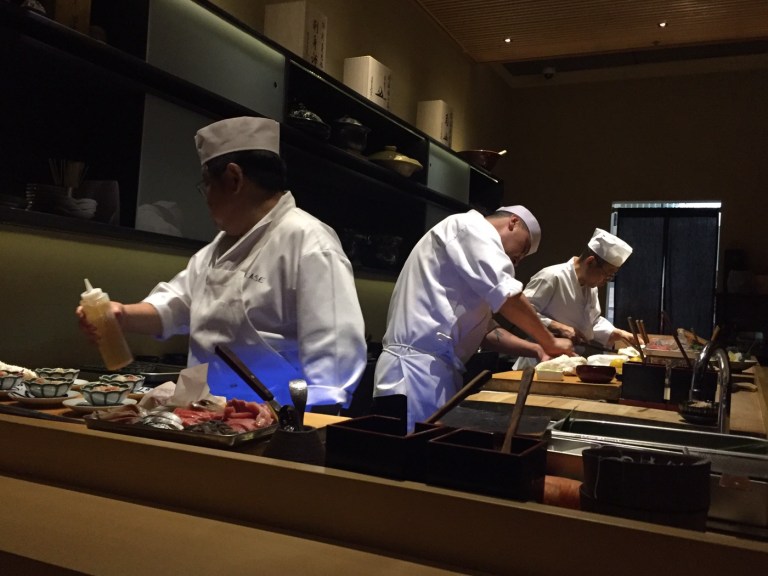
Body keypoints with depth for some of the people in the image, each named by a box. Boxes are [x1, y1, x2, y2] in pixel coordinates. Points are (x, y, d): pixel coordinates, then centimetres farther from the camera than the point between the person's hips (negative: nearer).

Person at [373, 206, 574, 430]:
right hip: (418, 367, -10)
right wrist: (549, 342, -1)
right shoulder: (471, 227, -2)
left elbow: (486, 330, 27)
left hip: (424, 367, 10)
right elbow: (506, 296, -13)